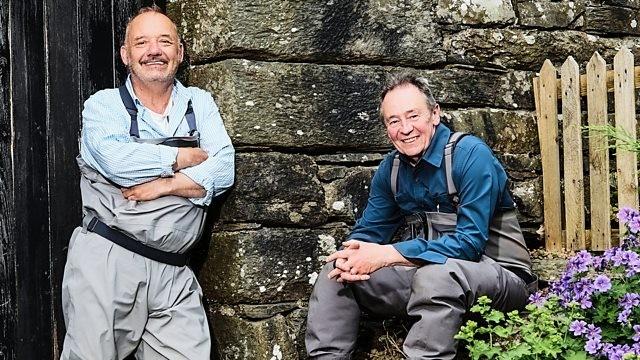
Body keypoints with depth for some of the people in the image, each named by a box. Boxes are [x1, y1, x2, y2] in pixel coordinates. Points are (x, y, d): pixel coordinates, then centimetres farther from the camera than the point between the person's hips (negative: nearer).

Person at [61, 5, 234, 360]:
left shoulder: (200, 104, 14)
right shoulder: (104, 104, 5)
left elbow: (223, 171, 1)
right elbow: (115, 160, -16)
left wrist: (163, 185, -12)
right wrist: (188, 156, -5)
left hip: (173, 273, 3)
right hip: (106, 260, -2)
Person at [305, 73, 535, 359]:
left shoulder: (470, 155, -17)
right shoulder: (391, 168, 3)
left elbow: (470, 242, -24)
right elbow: (368, 232, 9)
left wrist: (387, 255, -25)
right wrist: (354, 257, -17)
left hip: (499, 274, -6)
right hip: (429, 271, 6)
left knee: (435, 274, -38)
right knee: (337, 270, -4)